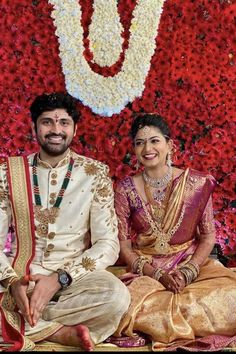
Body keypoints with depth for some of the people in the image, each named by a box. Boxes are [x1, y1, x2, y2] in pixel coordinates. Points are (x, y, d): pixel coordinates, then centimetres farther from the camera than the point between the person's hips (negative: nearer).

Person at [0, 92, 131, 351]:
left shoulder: (94, 173, -1)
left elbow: (108, 245, -6)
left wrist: (59, 279, -19)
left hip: (73, 278, -1)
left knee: (116, 295, -33)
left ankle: (28, 325, -14)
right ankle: (65, 332, -16)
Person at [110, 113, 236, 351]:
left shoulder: (197, 183, -1)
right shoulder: (125, 188, -2)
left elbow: (208, 236, 2)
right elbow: (122, 244, -2)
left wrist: (188, 272, -14)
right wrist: (158, 275, -15)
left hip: (192, 265, 0)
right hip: (143, 270, 0)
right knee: (125, 302, -33)